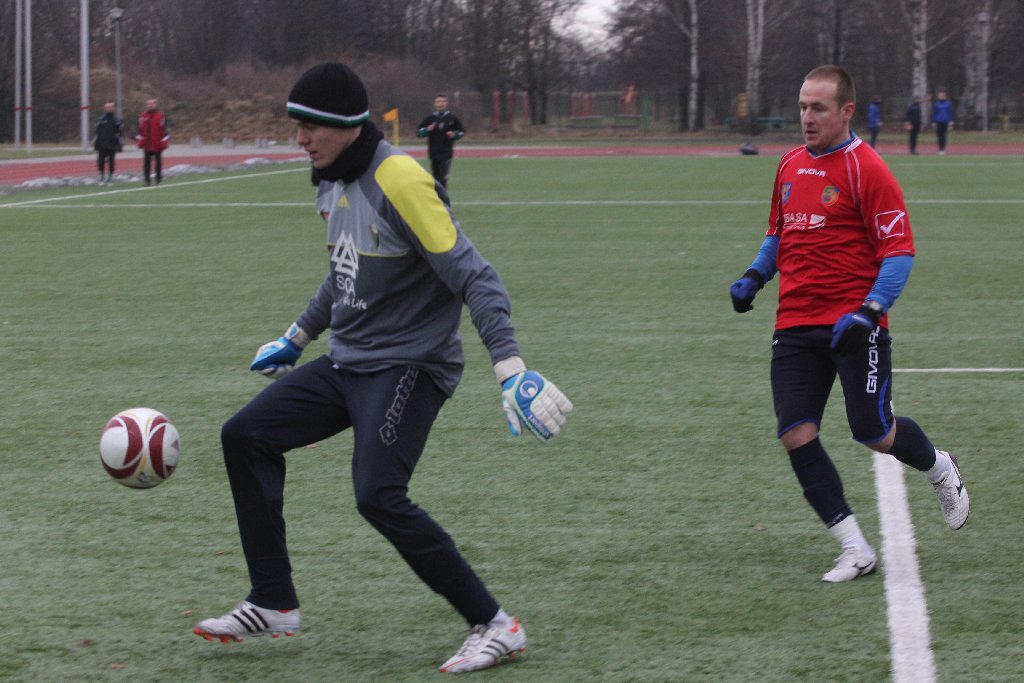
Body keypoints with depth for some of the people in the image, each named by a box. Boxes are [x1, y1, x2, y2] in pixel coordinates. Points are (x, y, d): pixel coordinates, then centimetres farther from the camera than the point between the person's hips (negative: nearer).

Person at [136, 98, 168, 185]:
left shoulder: (160, 115, -3)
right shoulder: (143, 116, 6)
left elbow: (164, 130, -4)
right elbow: (140, 130, 7)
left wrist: (164, 143, -7)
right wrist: (140, 142, 1)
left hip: (157, 145, -2)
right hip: (147, 145, 2)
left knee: (158, 164, 6)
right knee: (146, 164, 0)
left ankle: (158, 180, 15)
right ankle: (147, 180, 1)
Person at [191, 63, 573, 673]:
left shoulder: (398, 180, -20)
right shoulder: (339, 182, 8)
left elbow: (472, 275, -23)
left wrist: (509, 365, -31)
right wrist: (297, 337, 35)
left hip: (408, 366, -10)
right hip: (347, 363, 10)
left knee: (379, 496, -22)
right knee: (245, 436, 6)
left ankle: (495, 626, -11)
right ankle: (273, 604, 13)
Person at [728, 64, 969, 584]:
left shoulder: (866, 168, -9)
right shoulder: (790, 166, 12)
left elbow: (899, 250, -10)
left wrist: (869, 311, -21)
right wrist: (754, 277, 10)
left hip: (853, 324, -6)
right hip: (795, 324, 6)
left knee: (874, 433, -4)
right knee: (795, 435, -8)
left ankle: (940, 470, 32)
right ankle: (855, 550, 0)